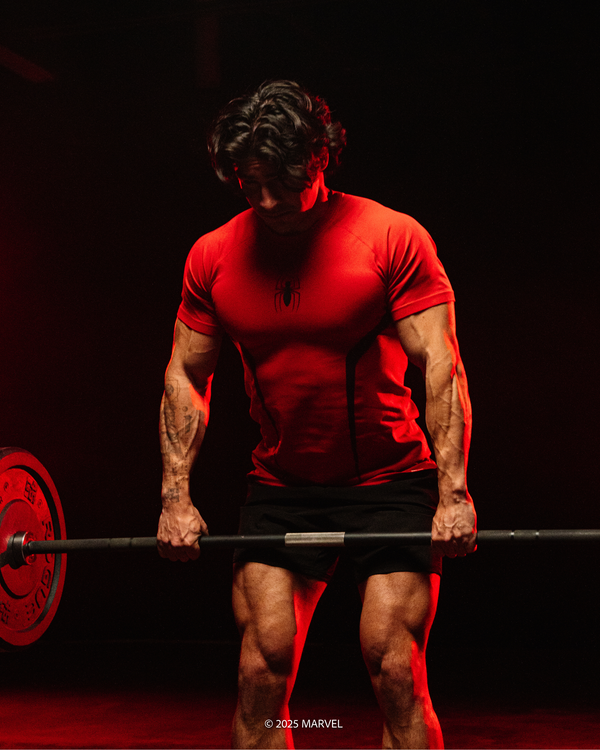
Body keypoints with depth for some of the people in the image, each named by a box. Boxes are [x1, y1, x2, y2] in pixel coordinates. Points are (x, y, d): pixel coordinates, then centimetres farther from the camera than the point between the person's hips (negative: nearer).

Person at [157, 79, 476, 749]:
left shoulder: (392, 237, -9)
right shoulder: (213, 256, 2)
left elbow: (440, 362, -13)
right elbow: (186, 376, 8)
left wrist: (453, 492, -21)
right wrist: (176, 496, 0)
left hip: (391, 484, -3)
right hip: (279, 491, 3)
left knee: (395, 673, -7)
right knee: (261, 673, -1)